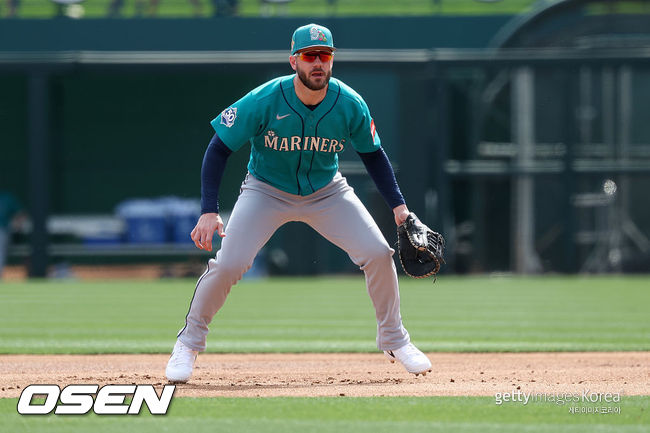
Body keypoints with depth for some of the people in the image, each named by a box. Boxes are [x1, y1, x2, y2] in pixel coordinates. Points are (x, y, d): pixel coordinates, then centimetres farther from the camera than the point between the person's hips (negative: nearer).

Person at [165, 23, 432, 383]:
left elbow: (372, 154, 1)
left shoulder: (351, 105, -17)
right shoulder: (264, 101, -26)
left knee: (378, 254, -11)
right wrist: (209, 212, -28)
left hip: (326, 192, 3)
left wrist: (398, 205, -7)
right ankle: (188, 343, 3)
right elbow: (219, 149, -19)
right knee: (228, 264, -20)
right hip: (267, 191, -2)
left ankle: (393, 340, 11)